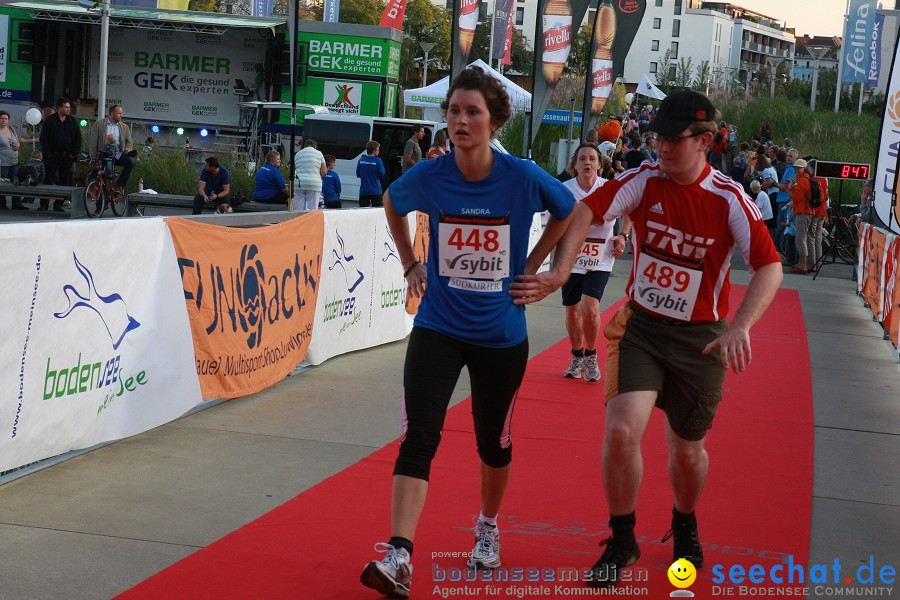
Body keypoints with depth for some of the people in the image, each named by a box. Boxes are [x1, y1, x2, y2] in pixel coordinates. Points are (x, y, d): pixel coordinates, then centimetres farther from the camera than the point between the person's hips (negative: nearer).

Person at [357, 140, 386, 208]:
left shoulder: (361, 160, -2)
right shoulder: (378, 161, -13)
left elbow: (358, 174, 5)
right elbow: (382, 174, -9)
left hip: (364, 191, 3)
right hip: (375, 192, -3)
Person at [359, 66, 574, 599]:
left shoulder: (524, 178, -13)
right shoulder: (428, 177, -10)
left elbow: (569, 212, 8)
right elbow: (392, 203, 15)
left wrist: (532, 266, 4)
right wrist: (411, 265, 10)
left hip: (501, 335, 0)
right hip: (438, 329, 0)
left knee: (494, 442, 15)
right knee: (419, 438, -14)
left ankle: (489, 527, 43)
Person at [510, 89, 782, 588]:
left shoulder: (729, 200, -13)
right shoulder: (645, 181, -8)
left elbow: (770, 267, -16)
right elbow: (584, 212, -14)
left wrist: (740, 326, -30)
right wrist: (559, 271, -30)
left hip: (699, 338, 0)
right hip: (639, 327, 1)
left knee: (687, 450, 11)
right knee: (621, 431, -16)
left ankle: (685, 525, 45)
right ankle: (621, 541, 7)